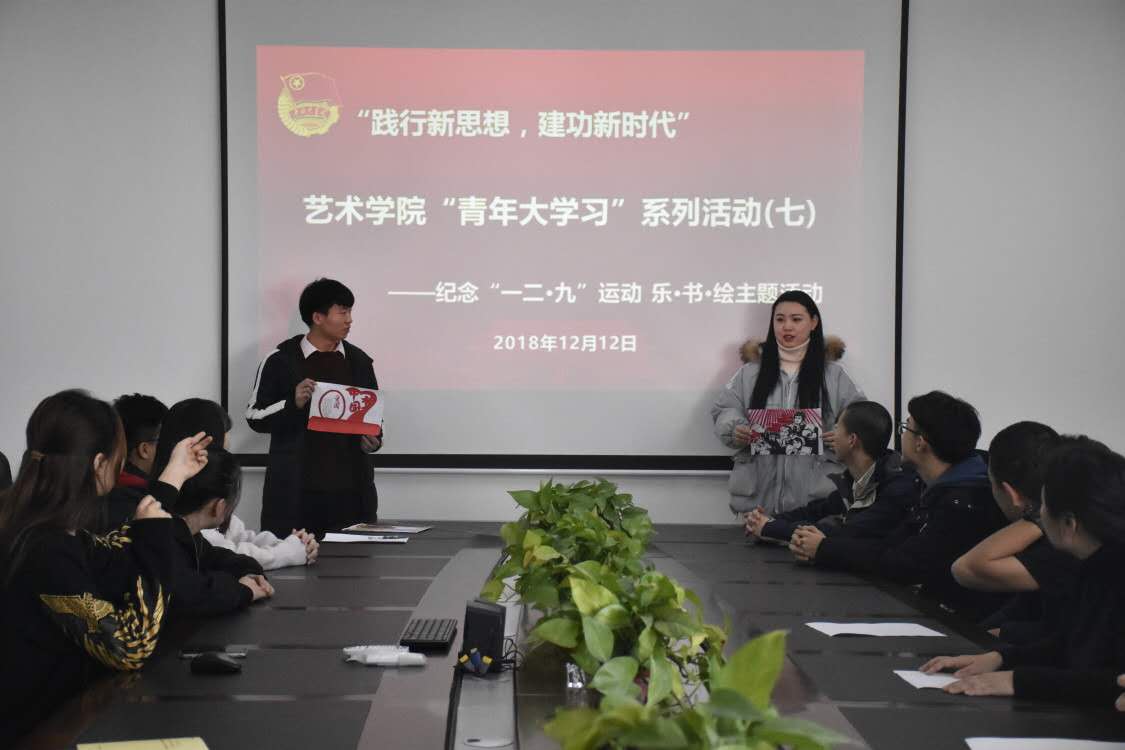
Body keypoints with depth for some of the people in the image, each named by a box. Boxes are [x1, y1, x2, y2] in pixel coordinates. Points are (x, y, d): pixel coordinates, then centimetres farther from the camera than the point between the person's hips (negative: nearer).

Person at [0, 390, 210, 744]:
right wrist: (154, 536, -13)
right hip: (37, 731, -8)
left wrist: (173, 476, 20)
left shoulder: (34, 523, 1)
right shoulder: (43, 549, -26)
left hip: (55, 708, 8)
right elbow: (131, 647, -21)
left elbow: (114, 559, 17)